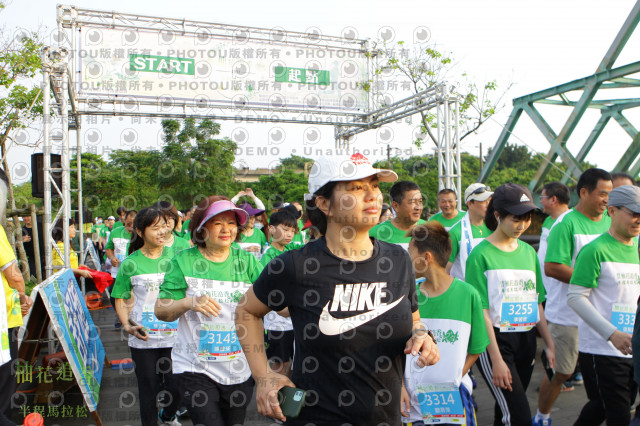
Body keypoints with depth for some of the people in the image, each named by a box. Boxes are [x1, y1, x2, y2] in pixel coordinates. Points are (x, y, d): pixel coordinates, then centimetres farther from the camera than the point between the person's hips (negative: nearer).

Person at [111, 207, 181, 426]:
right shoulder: (130, 264, -3)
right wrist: (127, 326, -12)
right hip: (143, 339, -1)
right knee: (148, 390, 9)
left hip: (174, 336, 2)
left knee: (178, 388, 7)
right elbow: (120, 300, 3)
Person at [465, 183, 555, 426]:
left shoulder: (528, 252, 10)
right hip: (495, 341, -6)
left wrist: (549, 344, 10)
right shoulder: (481, 254, -9)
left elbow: (536, 304, 15)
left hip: (526, 340, 6)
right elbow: (481, 312, -13)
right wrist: (496, 359, -16)